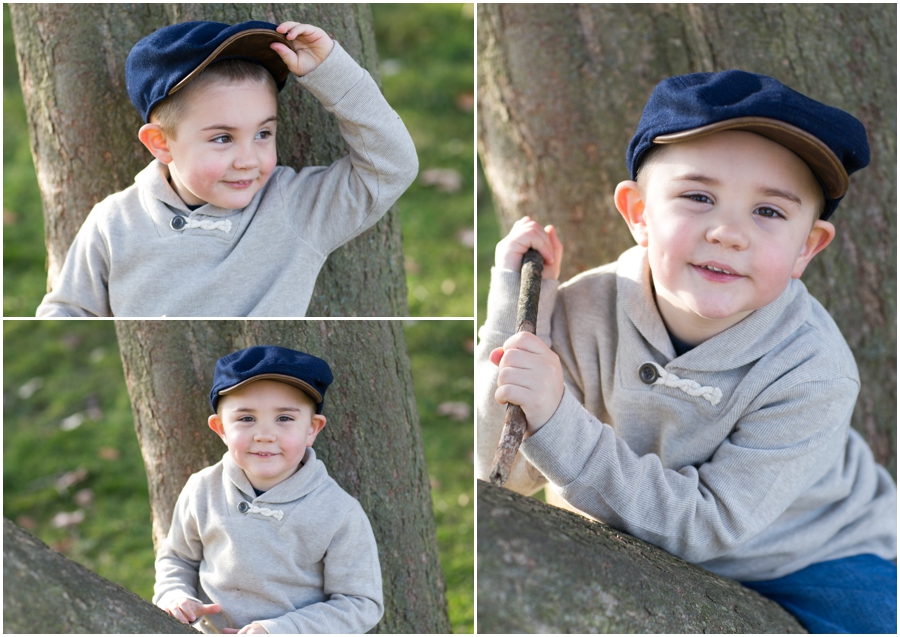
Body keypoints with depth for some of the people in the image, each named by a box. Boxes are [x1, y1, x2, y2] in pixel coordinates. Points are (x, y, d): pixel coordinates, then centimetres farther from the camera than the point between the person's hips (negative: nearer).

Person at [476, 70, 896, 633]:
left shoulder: (811, 373, -28)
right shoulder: (590, 311, -19)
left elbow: (706, 526, -28)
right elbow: (503, 472, -16)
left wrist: (557, 421, -37)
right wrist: (518, 307, -27)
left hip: (814, 561, -2)